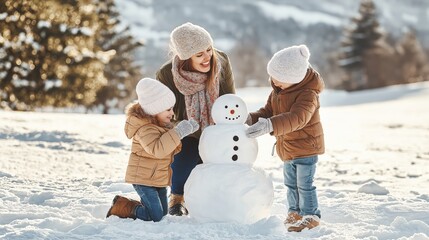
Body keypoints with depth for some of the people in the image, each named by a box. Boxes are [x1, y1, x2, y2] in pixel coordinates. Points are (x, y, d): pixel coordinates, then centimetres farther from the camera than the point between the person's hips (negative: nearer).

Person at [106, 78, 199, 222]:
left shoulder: (162, 125, 10)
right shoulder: (145, 129, -22)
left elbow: (171, 148, 24)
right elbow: (157, 149, -40)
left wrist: (187, 129, 8)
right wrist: (178, 132, -38)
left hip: (158, 178, 10)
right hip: (144, 178, -10)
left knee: (163, 214, 14)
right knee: (155, 217, -12)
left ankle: (131, 206, 27)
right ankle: (120, 207, 4)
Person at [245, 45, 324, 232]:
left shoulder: (308, 93, -26)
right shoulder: (277, 90, 2)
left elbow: (297, 118, -41)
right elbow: (268, 111, 8)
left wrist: (270, 125, -53)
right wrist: (252, 118, -13)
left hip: (306, 146, -8)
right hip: (287, 148, 8)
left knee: (304, 184, -2)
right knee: (290, 184, 19)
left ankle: (311, 215, 14)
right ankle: (294, 212, 35)